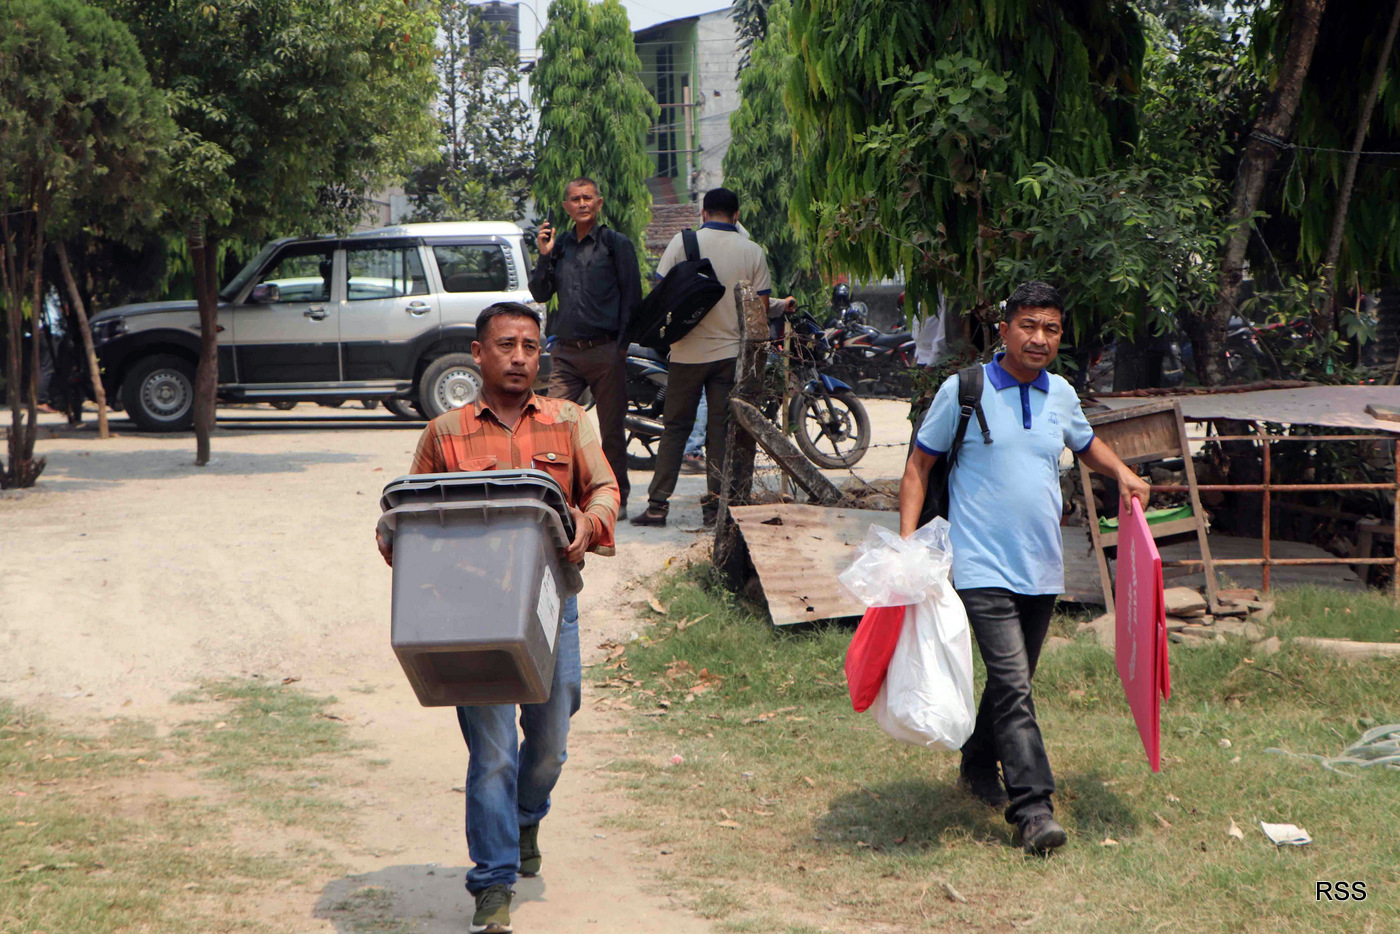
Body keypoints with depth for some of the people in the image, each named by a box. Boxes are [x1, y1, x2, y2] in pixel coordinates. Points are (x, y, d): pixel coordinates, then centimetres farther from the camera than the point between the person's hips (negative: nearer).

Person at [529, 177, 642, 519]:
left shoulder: (616, 244, 2)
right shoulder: (560, 245, 14)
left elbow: (632, 296, 0)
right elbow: (540, 294, 14)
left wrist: (622, 343, -7)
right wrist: (545, 257, 0)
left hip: (605, 351, -3)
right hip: (566, 352, 4)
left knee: (612, 430, 3)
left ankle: (617, 499, 13)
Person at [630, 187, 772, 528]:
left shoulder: (683, 242, -5)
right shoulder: (752, 252, -1)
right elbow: (761, 308, 1)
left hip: (688, 351, -1)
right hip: (731, 352, 1)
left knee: (675, 427, 6)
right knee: (721, 429, 7)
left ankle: (657, 504, 4)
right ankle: (715, 505, 5)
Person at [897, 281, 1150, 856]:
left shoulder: (1061, 396, 10)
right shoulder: (963, 390, -5)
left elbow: (1086, 443, 31)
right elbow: (920, 464, 1)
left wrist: (1121, 472, 11)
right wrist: (908, 537, -10)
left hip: (1043, 569, 6)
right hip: (983, 567, -6)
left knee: (1014, 680, 16)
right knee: (1013, 686, -15)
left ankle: (979, 768, 37)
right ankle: (1032, 809, -17)